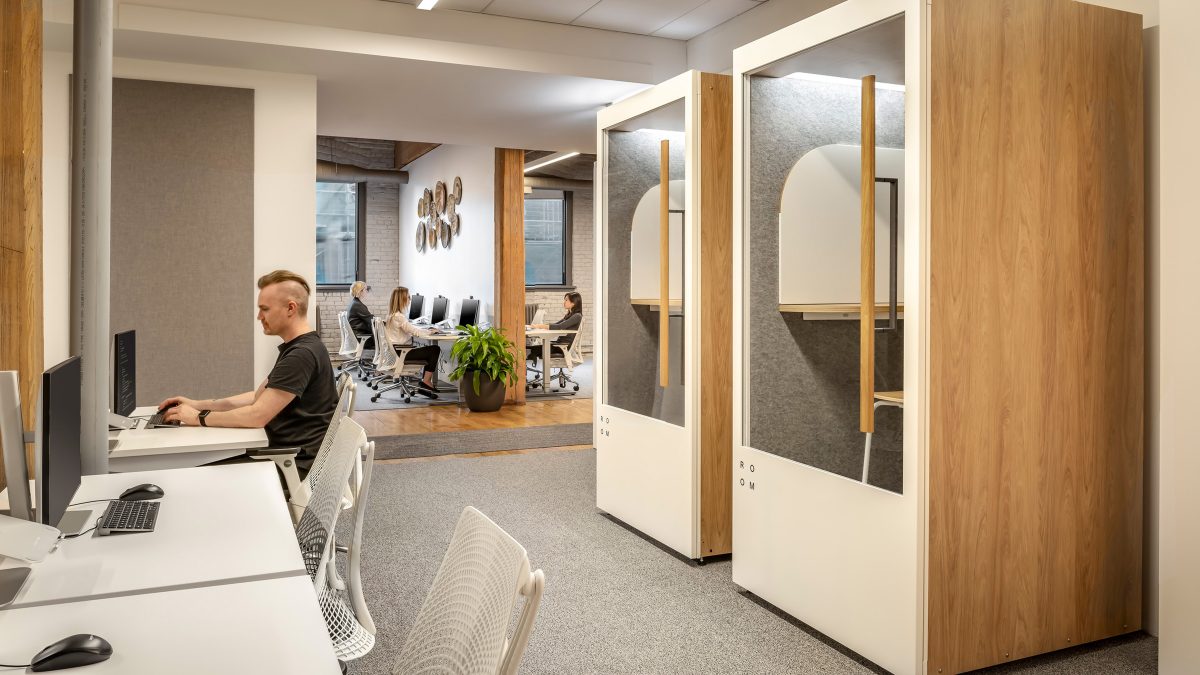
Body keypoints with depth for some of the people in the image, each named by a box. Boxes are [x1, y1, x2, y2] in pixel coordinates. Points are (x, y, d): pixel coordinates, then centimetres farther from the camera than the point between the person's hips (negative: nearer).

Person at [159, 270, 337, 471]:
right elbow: (258, 397, 19)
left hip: (299, 466, -9)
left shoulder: (303, 354, -20)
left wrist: (200, 418, -8)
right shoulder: (296, 349, 16)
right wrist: (198, 404, 11)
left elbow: (257, 415, -21)